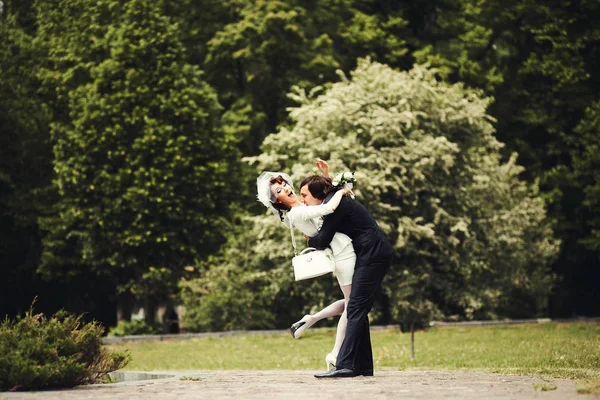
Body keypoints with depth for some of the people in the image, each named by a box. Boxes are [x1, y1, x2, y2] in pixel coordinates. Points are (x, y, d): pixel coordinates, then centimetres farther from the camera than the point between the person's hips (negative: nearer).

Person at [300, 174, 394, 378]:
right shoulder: (335, 200, 19)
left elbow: (322, 241, -12)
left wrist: (309, 240, 8)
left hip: (373, 255, -10)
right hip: (374, 256, 10)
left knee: (355, 309, -15)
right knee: (358, 311, 10)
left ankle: (344, 365, -21)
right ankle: (363, 367, 11)